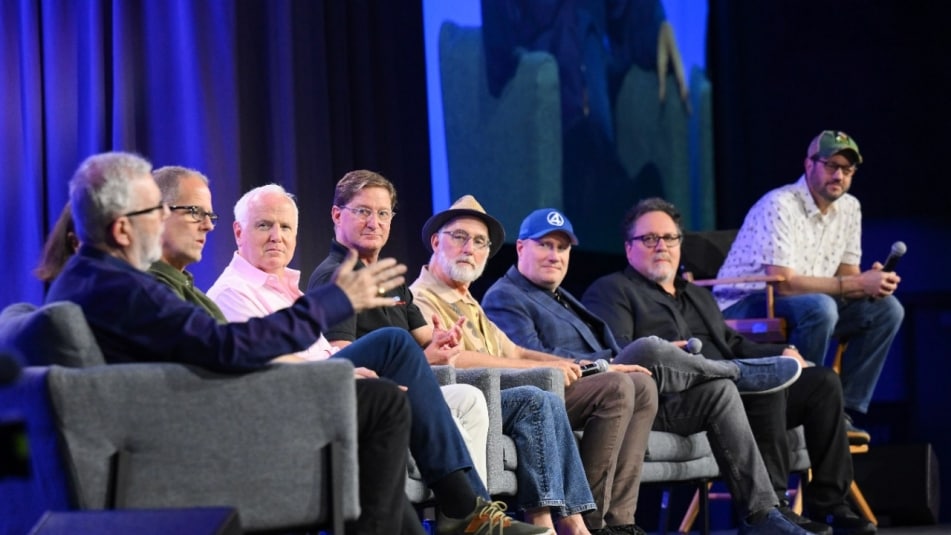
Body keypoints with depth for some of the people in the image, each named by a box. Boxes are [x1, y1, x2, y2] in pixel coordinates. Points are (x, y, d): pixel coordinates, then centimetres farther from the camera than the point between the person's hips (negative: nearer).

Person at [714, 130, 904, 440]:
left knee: (887, 309, -5)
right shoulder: (781, 205, -21)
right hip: (743, 309, -8)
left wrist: (873, 282, -18)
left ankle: (843, 411, -5)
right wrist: (859, 284, -26)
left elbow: (847, 274, 8)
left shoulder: (849, 208, 6)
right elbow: (784, 283, -28)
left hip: (804, 309, 9)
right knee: (820, 307, -36)